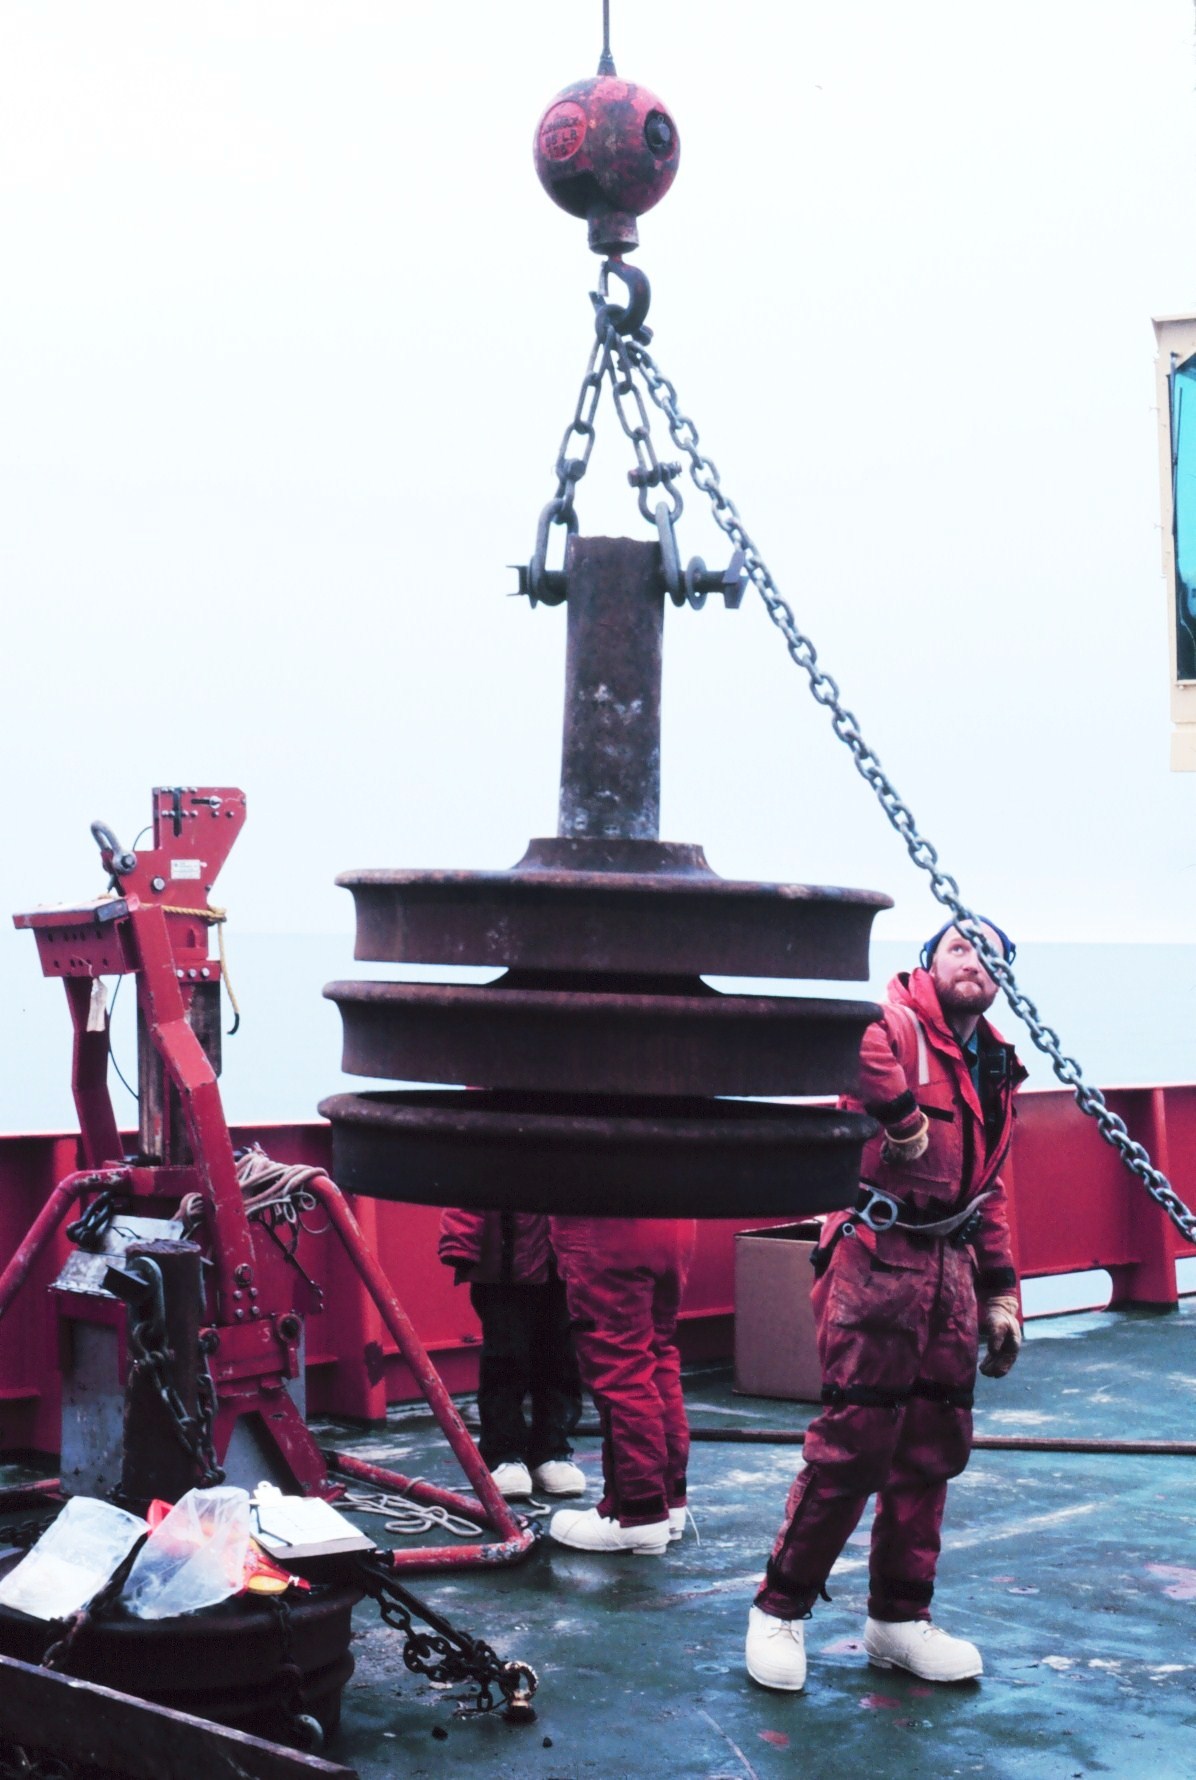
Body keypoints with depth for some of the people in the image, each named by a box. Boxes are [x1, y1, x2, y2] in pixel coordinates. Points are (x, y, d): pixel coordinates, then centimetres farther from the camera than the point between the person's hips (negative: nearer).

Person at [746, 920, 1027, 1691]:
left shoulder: (995, 1069, 19)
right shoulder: (893, 1025, -7)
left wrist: (999, 1293, 17)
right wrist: (903, 1117, -23)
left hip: (950, 1268, 8)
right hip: (879, 1259, -8)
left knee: (934, 1448, 9)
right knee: (853, 1440, -7)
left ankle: (899, 1619, 21)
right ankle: (780, 1611, 7)